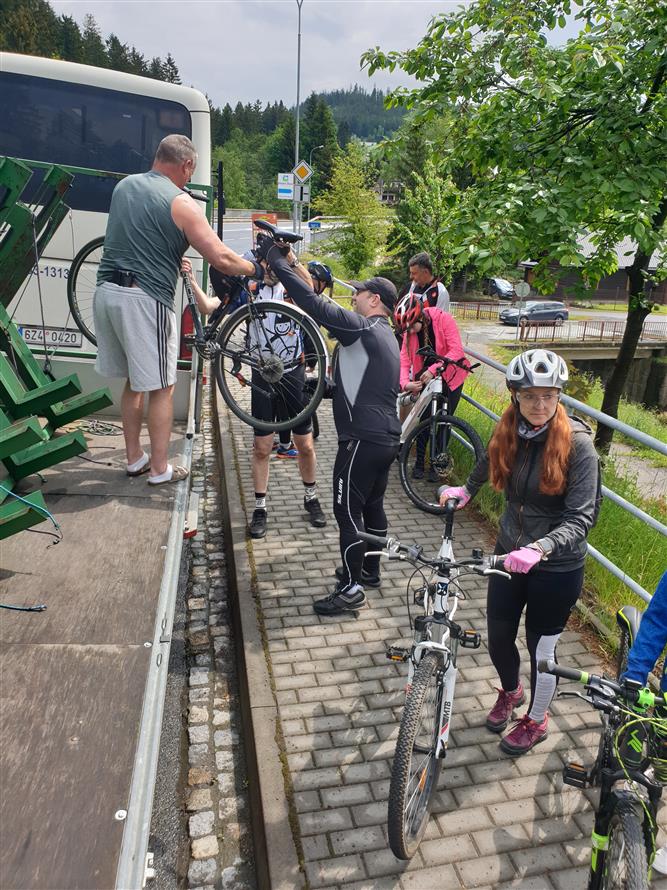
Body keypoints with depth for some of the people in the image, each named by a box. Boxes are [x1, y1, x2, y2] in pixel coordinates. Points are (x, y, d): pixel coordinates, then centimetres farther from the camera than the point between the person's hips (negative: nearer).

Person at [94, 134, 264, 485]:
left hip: (106, 291, 7)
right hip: (145, 299, -7)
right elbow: (222, 259, -11)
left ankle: (134, 458, 27)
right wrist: (255, 268, 7)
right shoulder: (180, 202, -7)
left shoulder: (124, 185, 14)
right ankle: (159, 469, 11)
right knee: (161, 388, 4)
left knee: (134, 381, 18)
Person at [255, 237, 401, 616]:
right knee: (373, 505, 19)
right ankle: (370, 570, 33)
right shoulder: (384, 334, 16)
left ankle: (351, 590, 5)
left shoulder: (363, 328, -14)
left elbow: (315, 304, -21)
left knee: (348, 511, -2)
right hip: (387, 438, 10)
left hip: (363, 439, -10)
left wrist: (277, 260, -14)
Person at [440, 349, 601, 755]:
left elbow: (583, 517, -24)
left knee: (542, 648, 13)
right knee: (498, 638, 16)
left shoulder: (578, 443, -21)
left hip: (557, 567, -4)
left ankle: (536, 720, 41)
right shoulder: (508, 432, -6)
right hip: (510, 553, 4)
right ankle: (511, 691, 50)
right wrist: (466, 489, 17)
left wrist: (540, 548, -37)